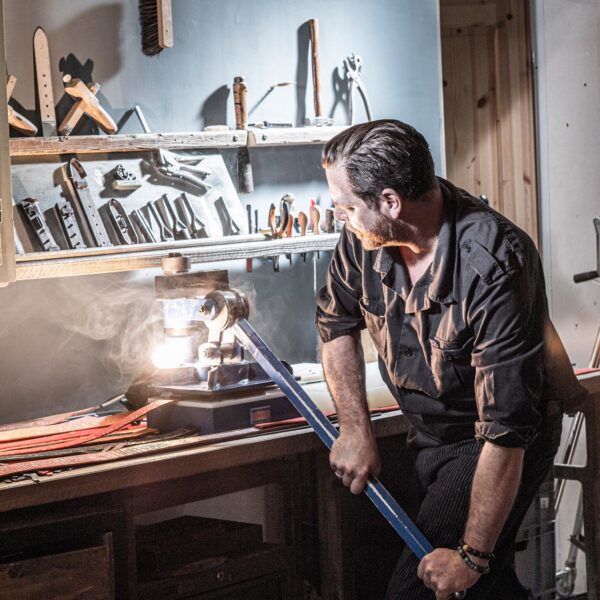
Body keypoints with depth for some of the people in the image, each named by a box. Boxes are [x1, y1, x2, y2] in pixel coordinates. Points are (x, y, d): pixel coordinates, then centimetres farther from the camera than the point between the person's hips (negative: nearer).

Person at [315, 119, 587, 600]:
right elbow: (336, 321, 7)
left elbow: (506, 429, -34)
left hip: (510, 446, -7)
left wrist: (471, 555, -31)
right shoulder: (365, 236, -15)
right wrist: (356, 431, -1)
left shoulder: (494, 266, -35)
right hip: (431, 434, 7)